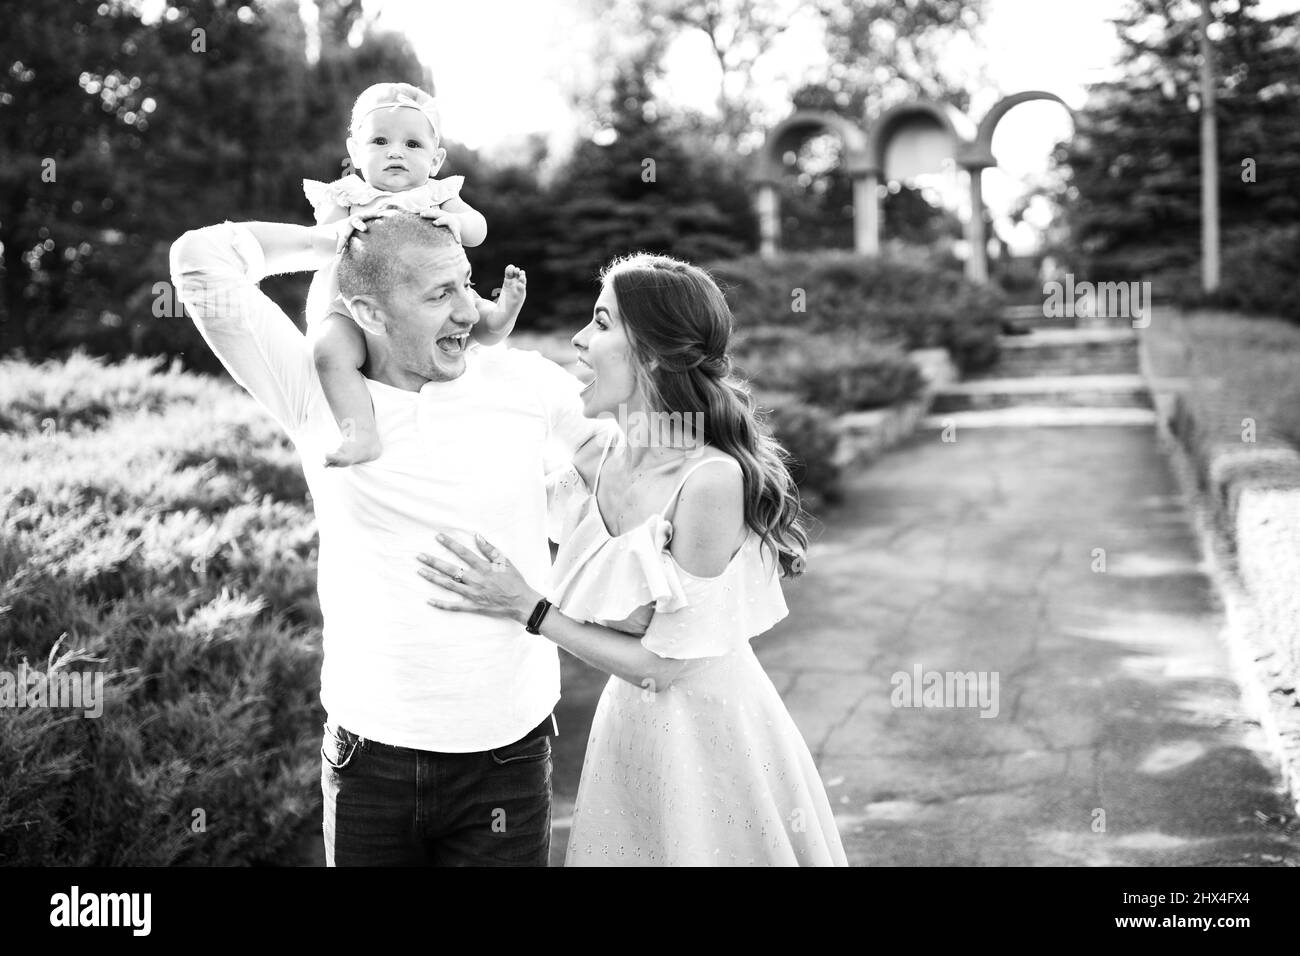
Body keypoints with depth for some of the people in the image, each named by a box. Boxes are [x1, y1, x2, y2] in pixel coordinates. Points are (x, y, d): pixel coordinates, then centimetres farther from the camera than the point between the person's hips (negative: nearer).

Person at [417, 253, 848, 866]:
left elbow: (662, 665, -20)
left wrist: (526, 608, -19)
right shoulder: (597, 461, -5)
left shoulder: (712, 479, -25)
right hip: (627, 728, 6)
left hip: (712, 738, -6)